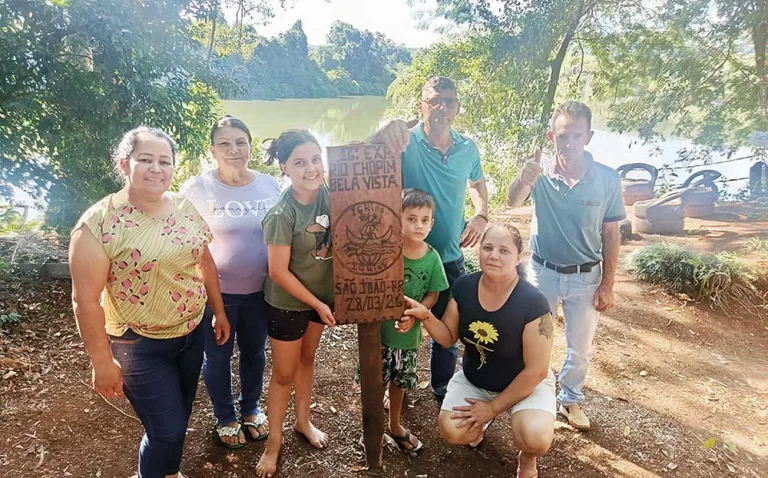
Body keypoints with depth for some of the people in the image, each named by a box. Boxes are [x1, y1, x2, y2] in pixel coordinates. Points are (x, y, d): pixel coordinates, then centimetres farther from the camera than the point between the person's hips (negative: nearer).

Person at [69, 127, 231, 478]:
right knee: (167, 429, 1)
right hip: (140, 345, -5)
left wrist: (219, 312, 13)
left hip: (192, 333, 5)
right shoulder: (99, 222, -18)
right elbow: (86, 299, -16)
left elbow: (205, 262, 10)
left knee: (180, 416, 20)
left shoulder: (185, 207, -2)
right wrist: (102, 361, -13)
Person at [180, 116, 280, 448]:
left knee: (255, 351, 21)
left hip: (260, 290, 3)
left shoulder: (269, 184, -2)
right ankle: (225, 418, 40)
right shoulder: (197, 189, -12)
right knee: (218, 358, 15)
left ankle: (251, 409, 46)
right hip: (216, 292, -3)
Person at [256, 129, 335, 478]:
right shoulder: (281, 215, -26)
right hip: (287, 303, -5)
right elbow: (279, 272, -21)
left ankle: (303, 421, 44)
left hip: (321, 294, 5)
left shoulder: (328, 195, -11)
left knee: (307, 359, 23)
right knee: (283, 374, 10)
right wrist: (317, 304, -14)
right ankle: (274, 441, 31)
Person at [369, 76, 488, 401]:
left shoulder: (468, 149, -3)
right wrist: (384, 132, -52)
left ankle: (442, 389, 45)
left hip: (451, 258, 4)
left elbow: (477, 183, 16)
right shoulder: (405, 143, -16)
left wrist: (481, 215, -2)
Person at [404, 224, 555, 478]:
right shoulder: (463, 287, -14)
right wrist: (425, 316, -25)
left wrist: (493, 407, -15)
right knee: (451, 431, -17)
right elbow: (448, 338, -4)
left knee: (536, 439, -29)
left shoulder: (533, 304, -28)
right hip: (473, 378, 4)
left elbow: (535, 371, -21)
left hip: (526, 382, -3)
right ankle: (482, 420, 19)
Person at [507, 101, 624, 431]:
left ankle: (571, 399, 40)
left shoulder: (607, 180, -13)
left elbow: (611, 235, -4)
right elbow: (514, 202, -37)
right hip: (543, 272, 0)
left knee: (580, 348, 16)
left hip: (585, 277, 1)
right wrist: (523, 181, -60)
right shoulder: (541, 174, -16)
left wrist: (607, 284, -3)